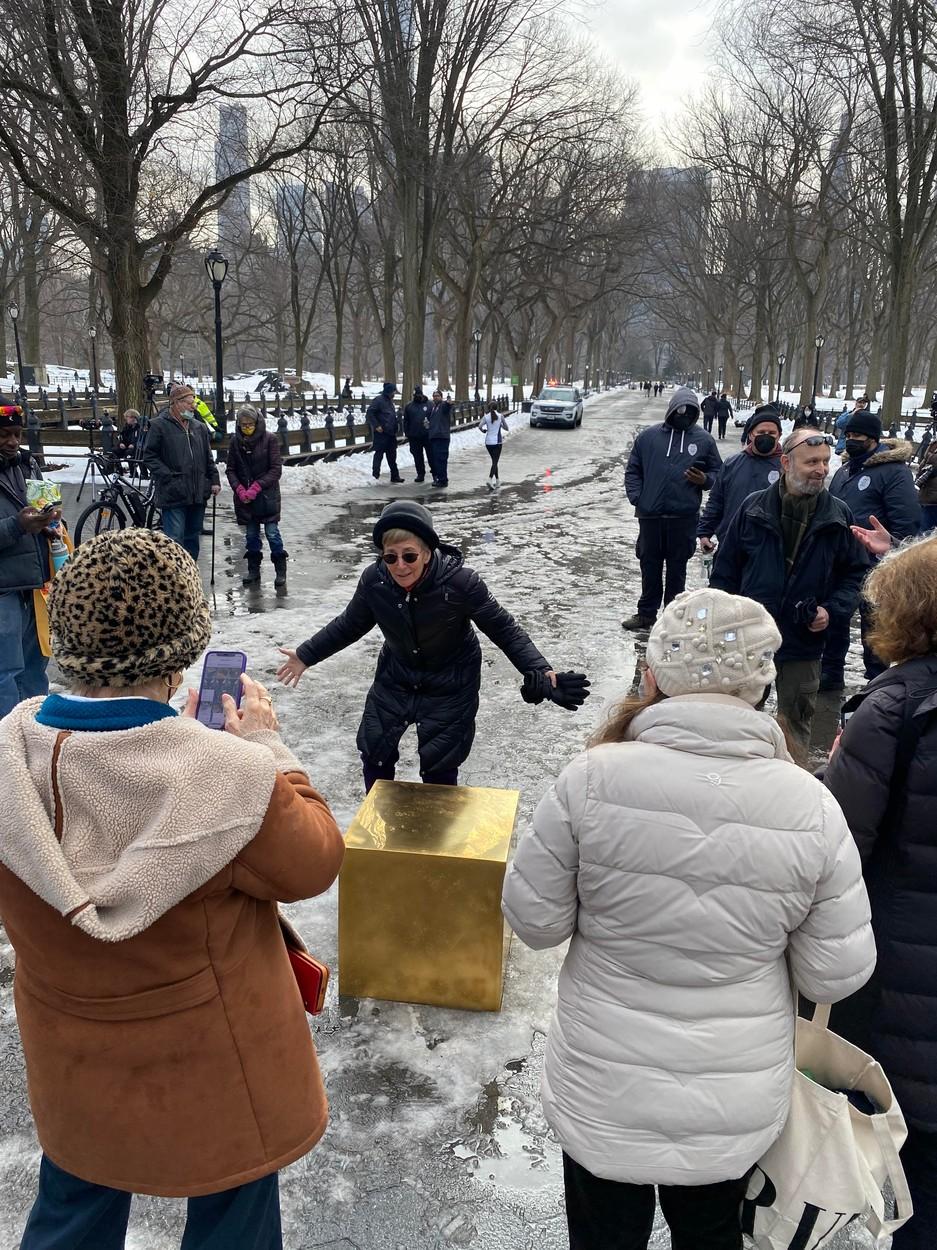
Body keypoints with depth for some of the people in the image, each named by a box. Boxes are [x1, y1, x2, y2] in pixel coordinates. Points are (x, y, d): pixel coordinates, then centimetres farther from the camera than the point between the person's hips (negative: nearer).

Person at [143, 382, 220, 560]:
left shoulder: (200, 427, 14)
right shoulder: (159, 425, -4)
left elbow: (208, 458, 19)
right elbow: (149, 456, -6)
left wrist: (214, 480, 8)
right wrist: (169, 477, -14)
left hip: (198, 495, 6)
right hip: (173, 495, -6)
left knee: (193, 538, 14)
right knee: (175, 540, -9)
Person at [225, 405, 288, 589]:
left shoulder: (269, 439, -9)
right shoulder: (235, 442, 1)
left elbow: (276, 469, -10)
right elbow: (231, 470, 5)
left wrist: (257, 487, -17)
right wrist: (239, 489, -12)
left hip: (267, 496, -3)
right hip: (244, 497, 4)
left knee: (272, 533, -3)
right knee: (251, 534, 11)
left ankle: (280, 571, 8)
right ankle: (253, 570, 23)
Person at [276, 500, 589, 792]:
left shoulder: (460, 583, -31)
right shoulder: (374, 580, -20)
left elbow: (504, 630, -20)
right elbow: (350, 625, 0)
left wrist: (540, 673, -32)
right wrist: (305, 656, 5)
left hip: (449, 687, -4)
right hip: (395, 679, 4)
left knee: (439, 767, 5)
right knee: (373, 753, 16)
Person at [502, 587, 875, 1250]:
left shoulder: (593, 778, -22)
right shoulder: (811, 805, -17)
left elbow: (534, 920, -12)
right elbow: (836, 975, -9)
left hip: (605, 1095, -1)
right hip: (739, 1108, 2)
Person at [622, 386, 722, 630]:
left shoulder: (704, 440, 4)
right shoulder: (648, 436, 5)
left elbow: (718, 472, 11)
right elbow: (633, 470, 9)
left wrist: (705, 479, -10)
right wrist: (636, 497, -3)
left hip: (684, 518, -1)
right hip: (650, 515, 1)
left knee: (677, 568, 8)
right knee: (650, 566, 10)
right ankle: (646, 612, 22)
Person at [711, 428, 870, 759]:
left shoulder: (838, 515, -4)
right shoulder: (754, 508, -6)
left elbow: (857, 571, 5)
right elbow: (725, 568, 1)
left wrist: (832, 609, -10)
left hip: (804, 644, 0)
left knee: (796, 723, 12)